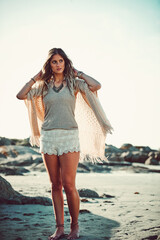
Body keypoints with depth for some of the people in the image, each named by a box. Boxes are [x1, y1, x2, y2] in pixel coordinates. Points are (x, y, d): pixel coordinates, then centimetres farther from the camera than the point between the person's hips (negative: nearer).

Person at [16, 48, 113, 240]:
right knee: (55, 185, 6)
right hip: (48, 137, 3)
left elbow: (96, 86, -10)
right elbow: (21, 95, 6)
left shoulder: (73, 83, 6)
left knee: (68, 184, -7)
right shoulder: (43, 86, 13)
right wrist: (36, 77, 8)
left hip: (69, 136, -3)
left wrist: (78, 73, 2)